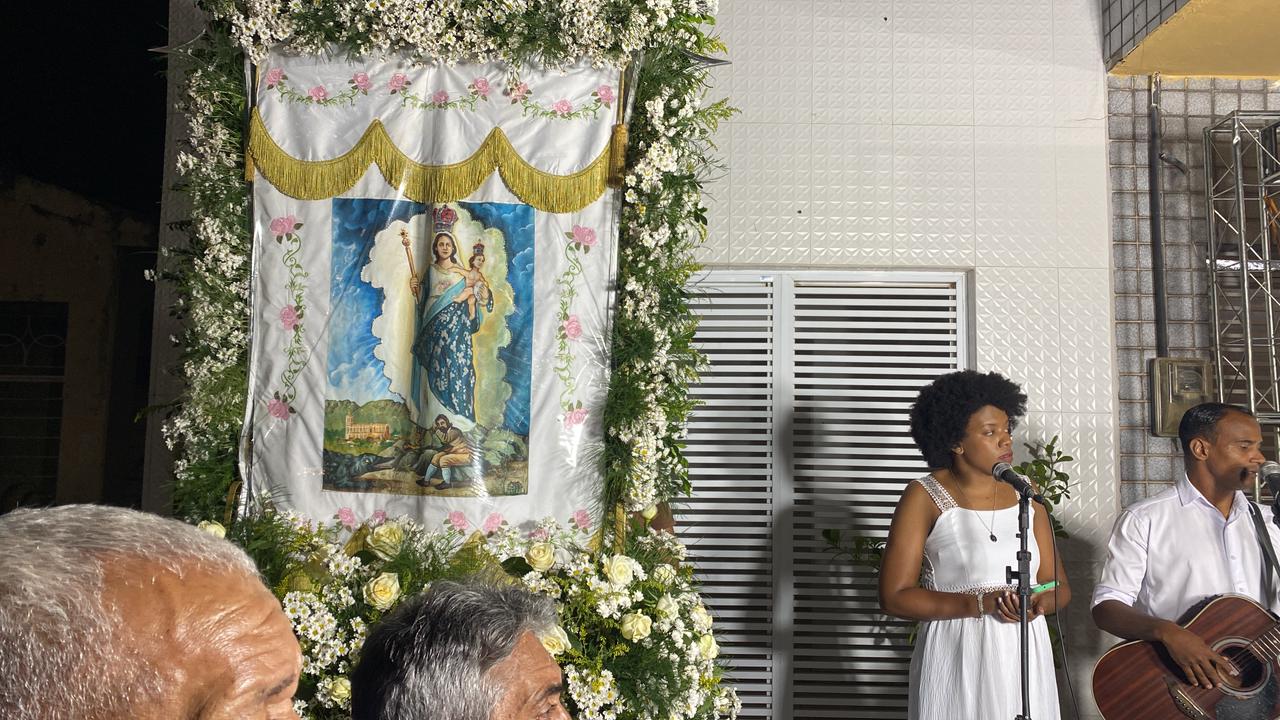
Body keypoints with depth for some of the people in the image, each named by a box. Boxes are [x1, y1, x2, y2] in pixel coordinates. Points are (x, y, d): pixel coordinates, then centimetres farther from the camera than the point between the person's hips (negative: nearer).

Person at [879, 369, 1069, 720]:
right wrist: (980, 603, -19)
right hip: (958, 662, -4)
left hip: (1024, 659, 4)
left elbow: (1059, 586, 8)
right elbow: (894, 596, -12)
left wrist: (1038, 604, -14)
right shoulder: (924, 497, -8)